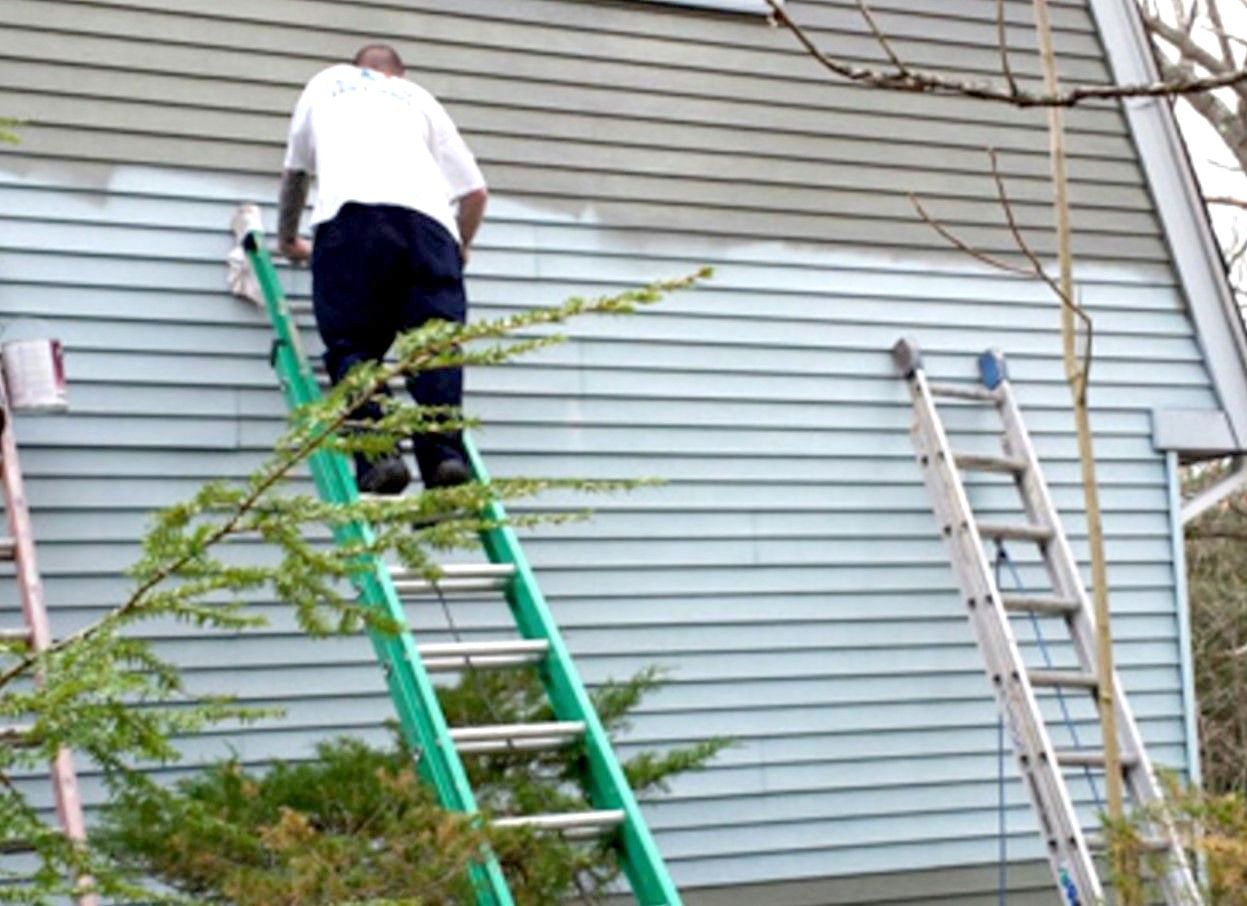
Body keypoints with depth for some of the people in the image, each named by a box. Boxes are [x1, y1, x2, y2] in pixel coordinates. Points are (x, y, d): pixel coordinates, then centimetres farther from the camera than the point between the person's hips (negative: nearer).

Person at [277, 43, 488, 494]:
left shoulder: (327, 82, 37)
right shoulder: (419, 97, 35)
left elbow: (294, 172, 46)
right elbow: (476, 191, 28)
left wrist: (288, 238, 62)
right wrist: (460, 249, 46)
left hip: (350, 214, -1)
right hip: (427, 218, 1)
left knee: (353, 347, -2)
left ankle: (376, 455, -21)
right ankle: (444, 454, -22)